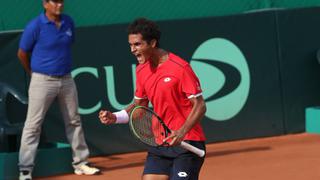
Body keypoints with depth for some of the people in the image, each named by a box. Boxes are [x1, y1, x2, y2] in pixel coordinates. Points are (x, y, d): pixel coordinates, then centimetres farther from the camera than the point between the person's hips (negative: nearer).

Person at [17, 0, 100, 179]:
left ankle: (81, 163, 25)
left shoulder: (68, 22, 2)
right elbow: (22, 54, -3)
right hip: (43, 81, -6)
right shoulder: (35, 26, -13)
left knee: (74, 121, 13)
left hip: (66, 79, 6)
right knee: (33, 125, -4)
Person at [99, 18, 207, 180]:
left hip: (186, 143, -7)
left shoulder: (180, 68, -15)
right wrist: (114, 117, 1)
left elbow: (200, 106, -14)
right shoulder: (141, 70, 7)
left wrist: (182, 132, -28)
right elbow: (140, 104, 18)